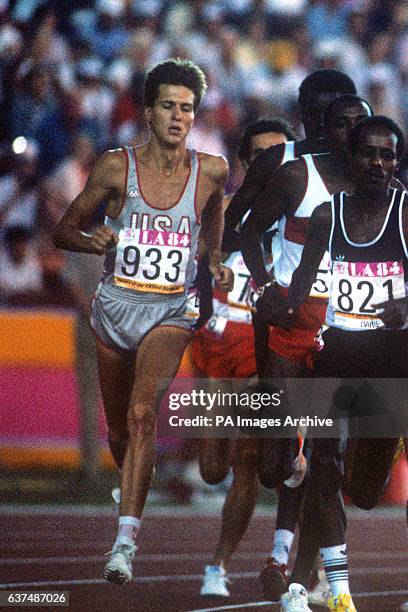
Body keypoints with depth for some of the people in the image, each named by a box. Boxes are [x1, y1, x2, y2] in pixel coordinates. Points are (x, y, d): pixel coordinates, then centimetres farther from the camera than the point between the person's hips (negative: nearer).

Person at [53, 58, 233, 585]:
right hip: (115, 306, 2)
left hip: (171, 310, -2)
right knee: (119, 429, 14)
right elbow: (64, 231, 2)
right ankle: (134, 487, 49)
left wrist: (218, 265, 2)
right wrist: (93, 241, -19)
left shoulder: (210, 171, -1)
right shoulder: (116, 167, -5)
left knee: (142, 413, -24)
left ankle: (125, 541, -29)